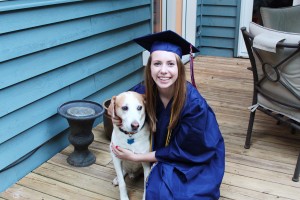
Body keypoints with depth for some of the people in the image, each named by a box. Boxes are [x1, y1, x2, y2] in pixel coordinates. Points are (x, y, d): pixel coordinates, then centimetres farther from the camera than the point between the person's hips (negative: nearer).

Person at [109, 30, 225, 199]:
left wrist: (135, 157, -19)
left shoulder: (194, 104, -31)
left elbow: (180, 151, -21)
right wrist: (118, 115, -19)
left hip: (196, 160, -3)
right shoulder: (144, 92, -18)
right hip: (164, 151, 4)